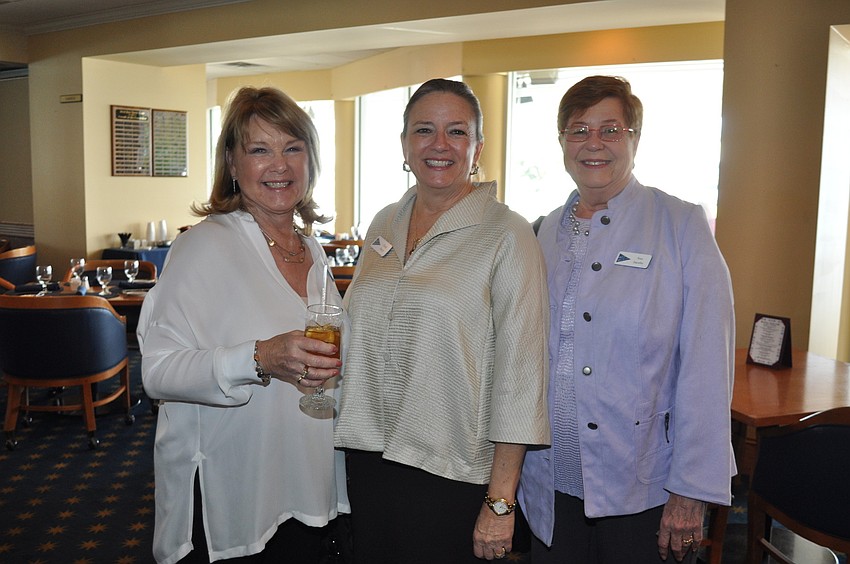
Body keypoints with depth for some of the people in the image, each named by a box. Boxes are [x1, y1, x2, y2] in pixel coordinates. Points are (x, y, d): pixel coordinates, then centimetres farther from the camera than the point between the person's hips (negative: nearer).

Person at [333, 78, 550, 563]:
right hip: (369, 459, 6)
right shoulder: (384, 224, 6)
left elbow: (519, 372, -14)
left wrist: (500, 501, -15)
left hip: (452, 475, -5)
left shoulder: (507, 236, -11)